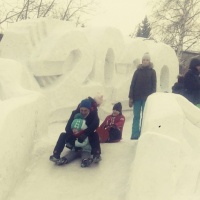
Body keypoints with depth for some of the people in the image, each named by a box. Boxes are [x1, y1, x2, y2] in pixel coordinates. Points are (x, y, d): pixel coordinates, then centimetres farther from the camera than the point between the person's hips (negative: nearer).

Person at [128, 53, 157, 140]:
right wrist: (131, 97, -3)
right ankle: (135, 135, -1)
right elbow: (132, 85, 4)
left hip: (147, 98, -1)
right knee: (136, 117, 0)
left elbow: (154, 86, 3)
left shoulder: (152, 72, 6)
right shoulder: (137, 71, 8)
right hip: (137, 97, 1)